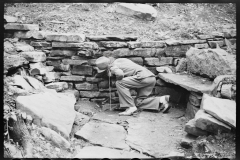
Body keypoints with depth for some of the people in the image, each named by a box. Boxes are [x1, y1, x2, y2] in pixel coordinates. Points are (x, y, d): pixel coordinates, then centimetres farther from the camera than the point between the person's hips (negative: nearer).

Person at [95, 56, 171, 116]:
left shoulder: (113, 66, -6)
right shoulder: (119, 60, 22)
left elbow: (120, 74, -27)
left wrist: (118, 79, -4)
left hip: (144, 78, -10)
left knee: (119, 83, -15)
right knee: (138, 102, 11)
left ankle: (131, 107, -13)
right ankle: (161, 100, 5)